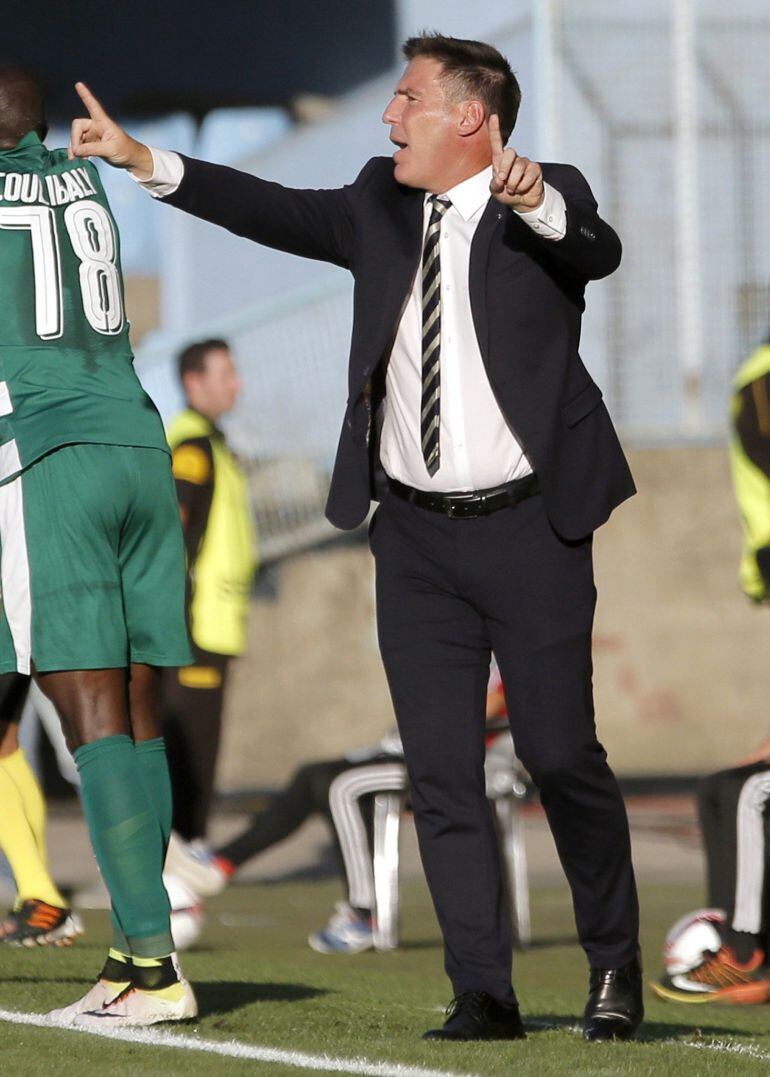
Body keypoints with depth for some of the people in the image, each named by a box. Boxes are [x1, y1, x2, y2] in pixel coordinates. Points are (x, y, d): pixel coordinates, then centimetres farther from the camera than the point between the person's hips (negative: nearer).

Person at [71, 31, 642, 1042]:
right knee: (441, 773, 1)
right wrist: (144, 161, -1)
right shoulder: (383, 205, 10)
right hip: (417, 539, 5)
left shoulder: (549, 200, -6)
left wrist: (534, 202, -47)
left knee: (562, 756, -2)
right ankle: (484, 993, 4)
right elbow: (280, 212, 6)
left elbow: (597, 252, -25)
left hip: (528, 532, -5)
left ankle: (614, 964, 17)